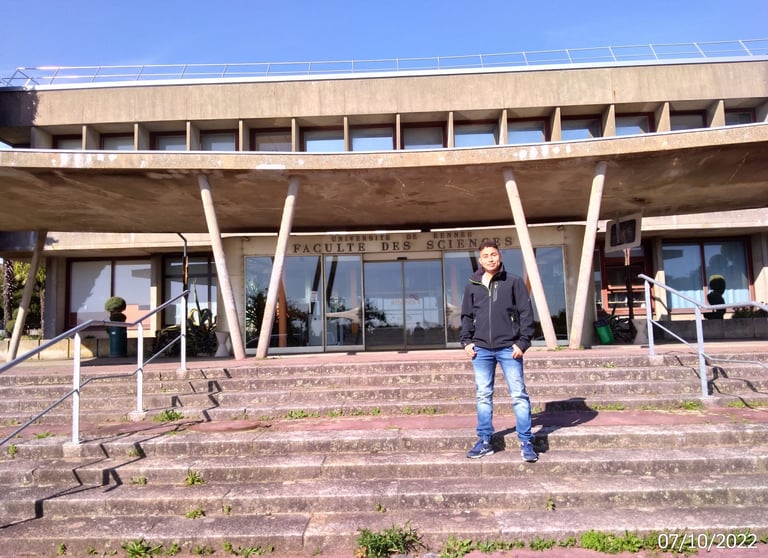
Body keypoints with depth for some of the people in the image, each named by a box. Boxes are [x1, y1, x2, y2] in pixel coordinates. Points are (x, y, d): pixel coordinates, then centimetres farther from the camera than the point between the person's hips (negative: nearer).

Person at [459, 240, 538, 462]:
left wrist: (522, 342, -8)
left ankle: (526, 442, 9)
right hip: (481, 350, 3)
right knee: (483, 396, 9)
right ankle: (485, 441, 19)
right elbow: (466, 316, 15)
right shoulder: (472, 286, 9)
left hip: (508, 348, -3)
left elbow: (526, 313, -1)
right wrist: (466, 341, 4)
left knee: (519, 395, 0)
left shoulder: (514, 282, 1)